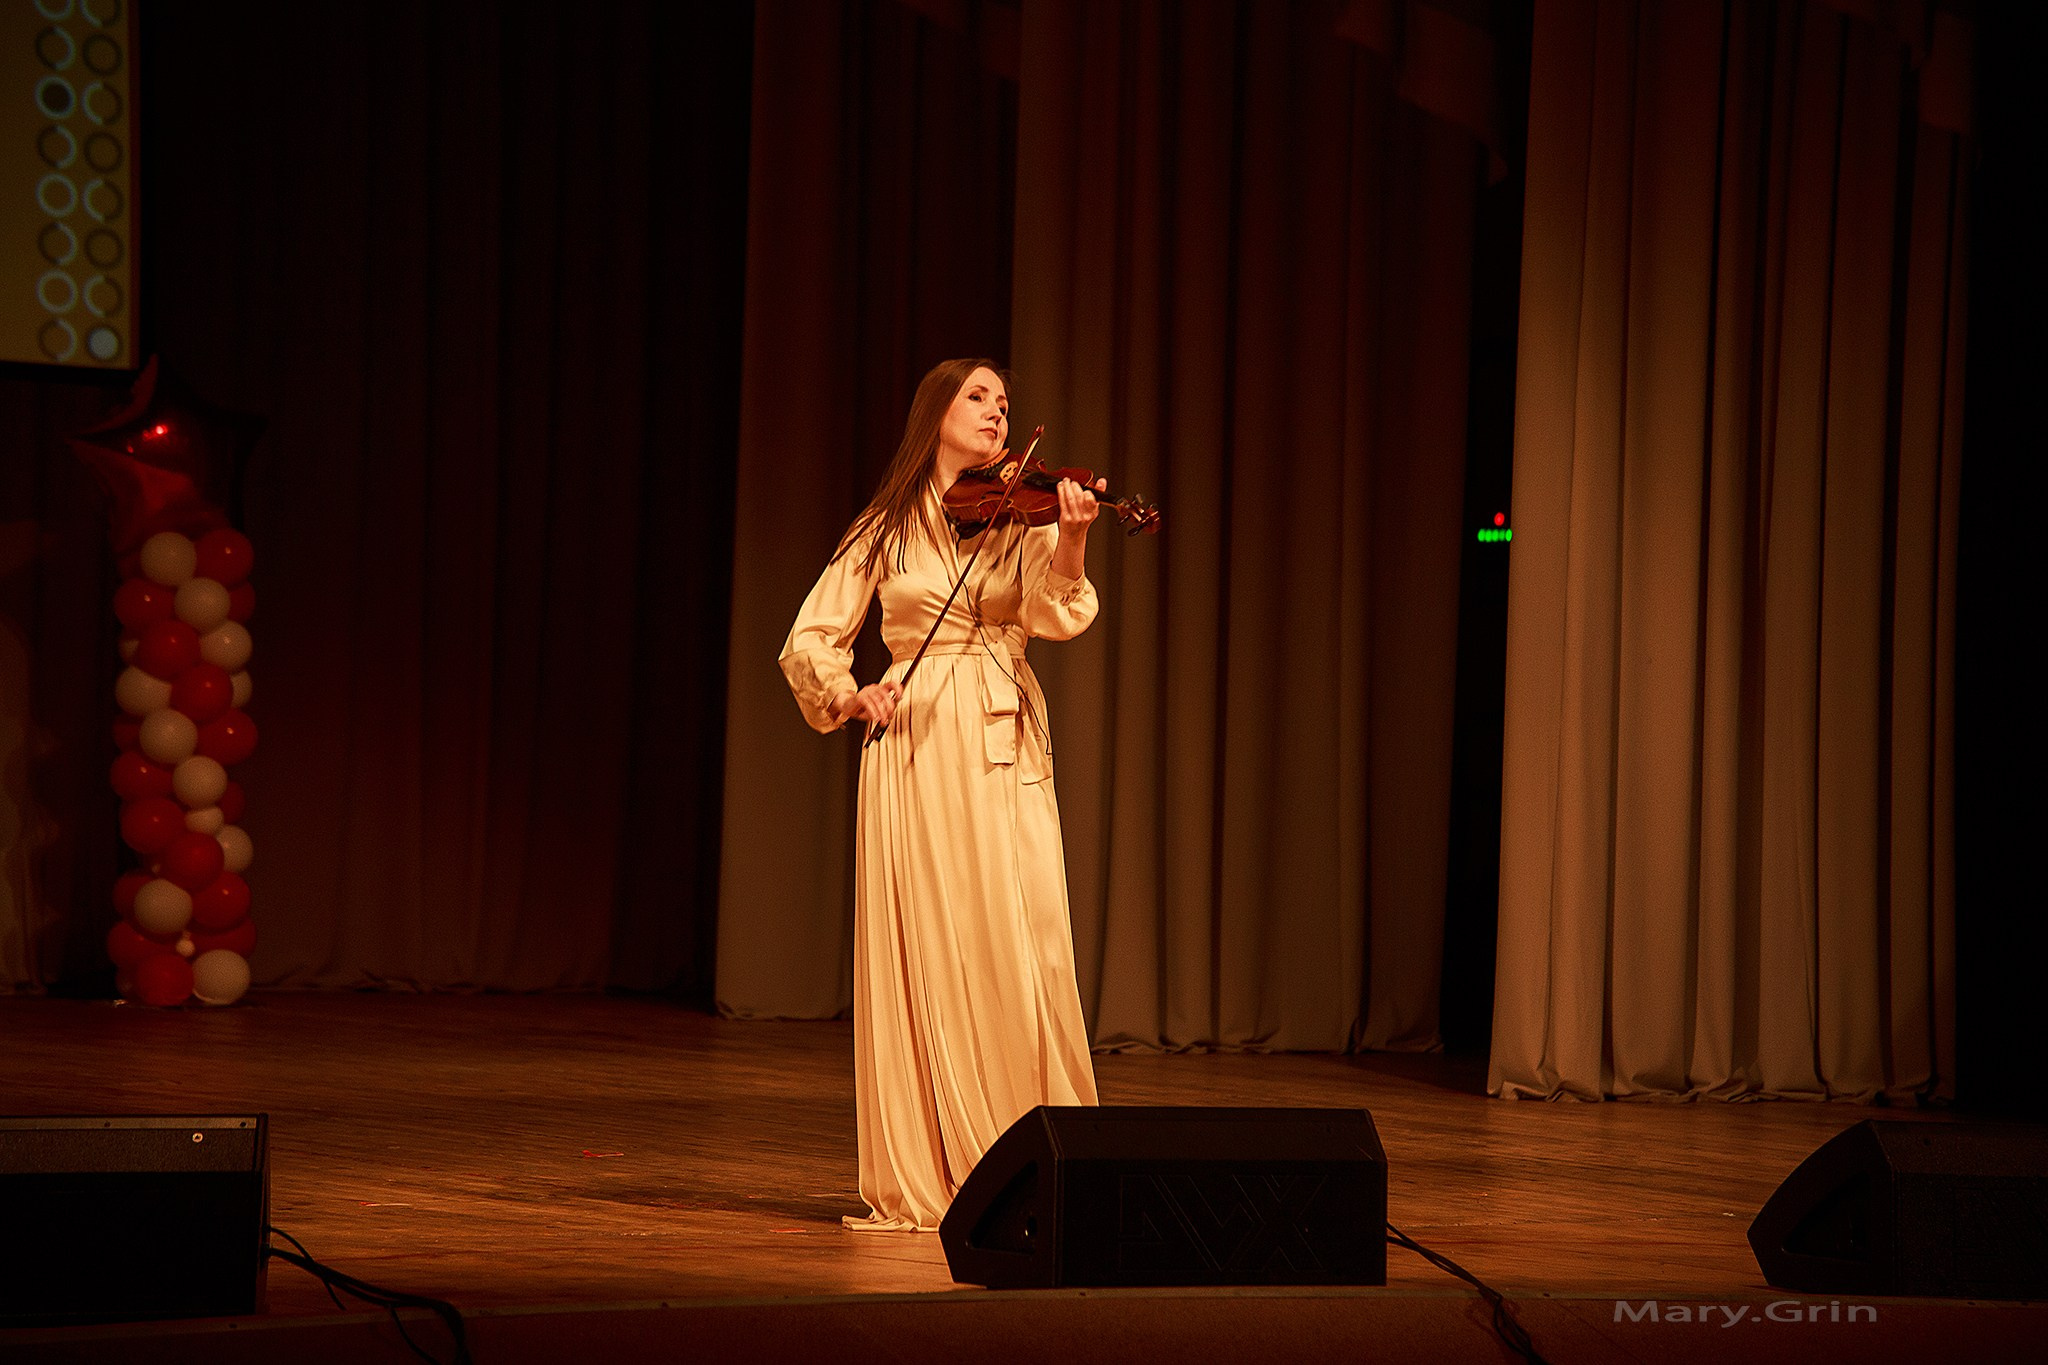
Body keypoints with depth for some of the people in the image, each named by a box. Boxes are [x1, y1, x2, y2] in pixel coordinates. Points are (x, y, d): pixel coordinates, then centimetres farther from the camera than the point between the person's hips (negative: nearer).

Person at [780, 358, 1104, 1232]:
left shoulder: (1018, 517, 11)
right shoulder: (885, 531, 10)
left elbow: (1052, 618, -8)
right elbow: (807, 643, 9)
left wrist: (1070, 543, -26)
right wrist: (853, 696, -10)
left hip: (1003, 755, 0)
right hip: (913, 750, 0)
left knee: (1022, 954, -9)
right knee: (918, 957, -5)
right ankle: (915, 1181, 0)